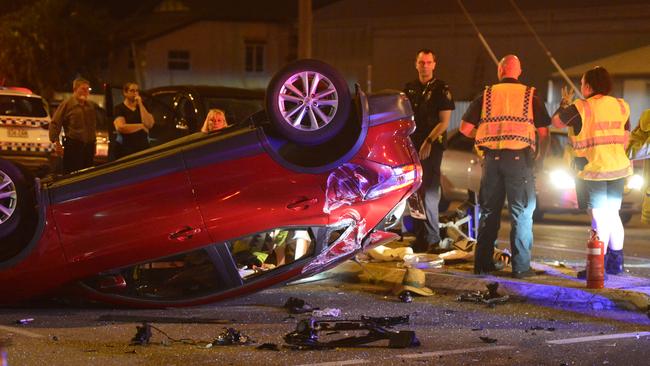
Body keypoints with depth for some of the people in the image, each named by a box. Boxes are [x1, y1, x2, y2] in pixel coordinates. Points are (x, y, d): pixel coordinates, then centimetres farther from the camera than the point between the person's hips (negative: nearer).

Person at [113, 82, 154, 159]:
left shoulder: (142, 107, 15)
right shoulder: (119, 108, 3)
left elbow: (149, 124, -2)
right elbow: (121, 127, -13)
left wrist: (140, 104, -4)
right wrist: (142, 126, -4)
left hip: (143, 147, 3)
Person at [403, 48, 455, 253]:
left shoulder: (441, 89, -2)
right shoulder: (409, 88, 16)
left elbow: (444, 122, -7)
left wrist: (428, 142, -16)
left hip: (432, 147, -6)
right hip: (413, 145, 6)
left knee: (429, 192, -10)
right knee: (415, 192, 7)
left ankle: (432, 238, -7)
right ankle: (419, 236, 14)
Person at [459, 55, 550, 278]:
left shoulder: (486, 95, 7)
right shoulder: (530, 96, 4)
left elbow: (465, 128, 5)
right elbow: (543, 133, 1)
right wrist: (540, 160, 10)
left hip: (492, 157, 2)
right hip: (519, 158, -2)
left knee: (489, 211, 12)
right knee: (522, 213, 3)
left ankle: (483, 262, 15)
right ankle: (520, 266, 1)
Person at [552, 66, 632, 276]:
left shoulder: (580, 108, -12)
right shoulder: (621, 106, 5)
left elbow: (556, 122, 1)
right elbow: (626, 139, 12)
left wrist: (565, 104, 17)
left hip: (594, 170, -5)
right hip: (619, 168, 5)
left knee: (600, 218, -4)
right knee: (613, 215, 16)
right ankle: (616, 262, 22)